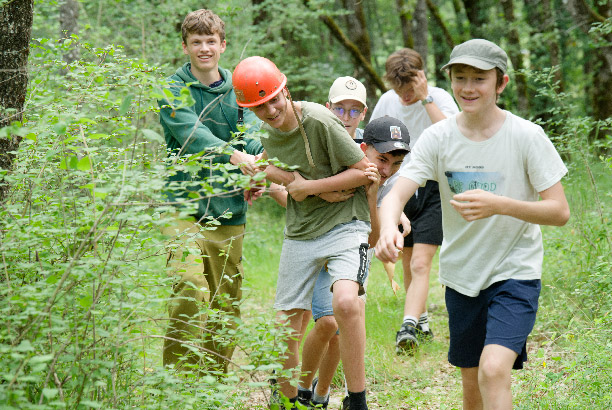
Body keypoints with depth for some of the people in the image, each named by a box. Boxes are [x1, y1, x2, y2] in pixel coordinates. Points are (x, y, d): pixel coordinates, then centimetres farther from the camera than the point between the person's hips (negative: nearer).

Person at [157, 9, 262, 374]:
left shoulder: (238, 90, 13)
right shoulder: (173, 90, 0)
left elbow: (253, 132, -2)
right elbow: (192, 133, -17)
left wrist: (261, 165, -25)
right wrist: (233, 155, -35)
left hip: (229, 209, 4)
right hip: (185, 204, -4)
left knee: (227, 301, 7)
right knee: (189, 287, -22)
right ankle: (177, 378, -12)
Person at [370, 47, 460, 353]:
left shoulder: (439, 98, -9)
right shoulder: (387, 102, 3)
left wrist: (426, 98, -26)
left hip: (432, 190, -5)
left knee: (420, 264, -16)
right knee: (408, 265, 14)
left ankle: (408, 327, -23)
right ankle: (422, 323, 30)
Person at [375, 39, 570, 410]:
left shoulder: (527, 136, -12)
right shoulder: (438, 138, -5)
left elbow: (560, 212, -14)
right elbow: (396, 194, -14)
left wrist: (499, 205, -32)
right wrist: (389, 228, -38)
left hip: (515, 272, -4)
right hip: (461, 276, 4)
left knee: (493, 370, -23)